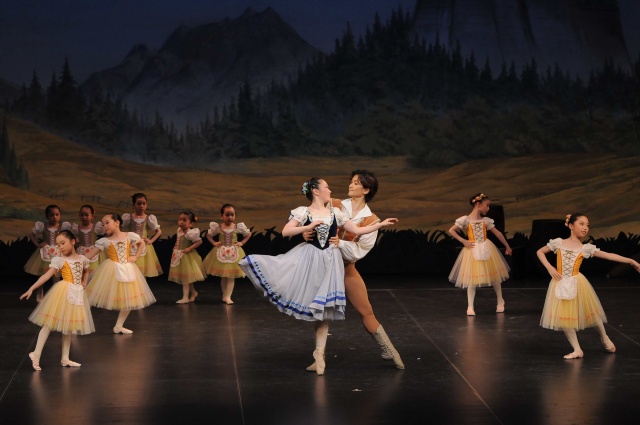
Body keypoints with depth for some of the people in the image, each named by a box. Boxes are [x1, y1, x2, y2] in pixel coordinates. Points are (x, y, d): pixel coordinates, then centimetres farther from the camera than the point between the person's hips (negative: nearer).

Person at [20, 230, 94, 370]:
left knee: (69, 326, 10)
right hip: (63, 293, -5)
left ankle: (65, 358, 15)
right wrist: (31, 288, -24)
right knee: (50, 323, -7)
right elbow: (47, 275, -14)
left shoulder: (82, 259, 8)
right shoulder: (59, 260, -7)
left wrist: (84, 283, 12)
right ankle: (36, 354, -5)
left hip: (77, 294, 5)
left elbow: (86, 271, 30)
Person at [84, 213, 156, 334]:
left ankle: (118, 326, 22)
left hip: (128, 270, 3)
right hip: (111, 270, -3)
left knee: (129, 299, 9)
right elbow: (90, 254, -8)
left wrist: (135, 256, 6)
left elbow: (141, 243, 17)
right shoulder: (104, 241, -5)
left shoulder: (130, 236, 0)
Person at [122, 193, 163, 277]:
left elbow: (159, 231, 12)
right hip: (131, 247, -1)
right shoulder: (128, 218, 2)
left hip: (144, 247, 1)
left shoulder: (149, 218, 3)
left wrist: (151, 240, 1)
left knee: (143, 275, 3)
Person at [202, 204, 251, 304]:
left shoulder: (238, 227, -4)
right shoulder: (217, 227, -4)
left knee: (231, 276, -3)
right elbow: (208, 235, 11)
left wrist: (242, 243, 0)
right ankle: (224, 295, 17)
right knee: (223, 276, 7)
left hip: (234, 253, 0)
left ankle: (228, 297, -4)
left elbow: (248, 234, 10)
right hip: (221, 253, 0)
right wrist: (214, 243, -1)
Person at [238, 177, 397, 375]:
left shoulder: (335, 212, 8)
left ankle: (319, 353, 8)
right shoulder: (303, 212, -2)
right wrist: (309, 227, -21)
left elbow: (357, 230, 10)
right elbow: (285, 232, -13)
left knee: (323, 309, 2)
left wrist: (381, 224, 5)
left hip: (329, 262, 2)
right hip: (308, 259, -2)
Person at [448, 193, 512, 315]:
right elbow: (451, 230, -5)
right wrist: (463, 241, -11)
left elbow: (498, 233, 13)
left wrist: (507, 247, 19)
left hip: (487, 249, 3)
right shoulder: (465, 220, -6)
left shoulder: (486, 220, 4)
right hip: (472, 251, -3)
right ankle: (470, 307, 1)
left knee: (494, 276, 10)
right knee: (472, 279, -4)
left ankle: (500, 302, 29)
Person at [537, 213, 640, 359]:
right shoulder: (558, 243, 0)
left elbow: (608, 256, -2)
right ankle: (577, 350, 10)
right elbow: (540, 252, 9)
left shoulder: (586, 248, 0)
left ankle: (604, 338, 33)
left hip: (577, 284, 0)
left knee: (589, 313, 6)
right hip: (561, 284, 0)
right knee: (564, 317, -1)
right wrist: (549, 268, -5)